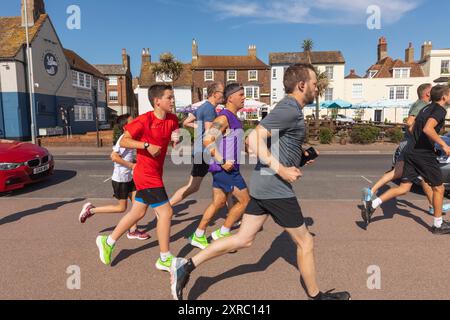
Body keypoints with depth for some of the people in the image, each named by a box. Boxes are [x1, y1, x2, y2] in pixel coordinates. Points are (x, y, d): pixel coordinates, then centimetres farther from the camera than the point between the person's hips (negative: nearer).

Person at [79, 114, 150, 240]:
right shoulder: (124, 138, -19)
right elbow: (114, 156, -27)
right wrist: (131, 165, -23)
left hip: (129, 177, 8)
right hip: (120, 179, -8)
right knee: (122, 208, 3)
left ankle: (133, 231, 17)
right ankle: (91, 210, 16)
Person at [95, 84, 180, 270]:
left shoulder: (172, 119, 3)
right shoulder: (145, 120, -16)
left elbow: (173, 136, 18)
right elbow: (123, 141, -13)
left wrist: (176, 139, -5)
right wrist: (147, 145, -26)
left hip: (155, 173, 8)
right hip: (147, 174, -8)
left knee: (138, 213, 17)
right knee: (166, 212, -6)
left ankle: (108, 242, 35)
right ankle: (165, 259, 8)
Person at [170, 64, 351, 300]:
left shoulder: (289, 108, 16)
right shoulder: (290, 109, -15)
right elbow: (254, 139, -24)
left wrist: (300, 154, 16)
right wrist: (281, 170, -23)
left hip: (261, 184, 10)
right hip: (276, 188, -10)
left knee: (244, 239, 13)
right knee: (305, 242, 10)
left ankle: (186, 266, 14)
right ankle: (315, 295, 32)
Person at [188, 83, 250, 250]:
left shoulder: (234, 118, 16)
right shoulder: (224, 117, -15)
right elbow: (207, 140, -25)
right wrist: (222, 162, -24)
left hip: (227, 168, 9)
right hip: (225, 168, -9)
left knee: (219, 203, 14)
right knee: (245, 200, 0)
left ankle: (198, 236, 23)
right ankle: (223, 233, 12)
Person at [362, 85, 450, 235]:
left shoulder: (426, 108, 17)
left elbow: (412, 129, 23)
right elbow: (427, 128, -27)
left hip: (411, 151, 8)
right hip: (424, 154, -8)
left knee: (404, 188, 6)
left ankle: (372, 205, -7)